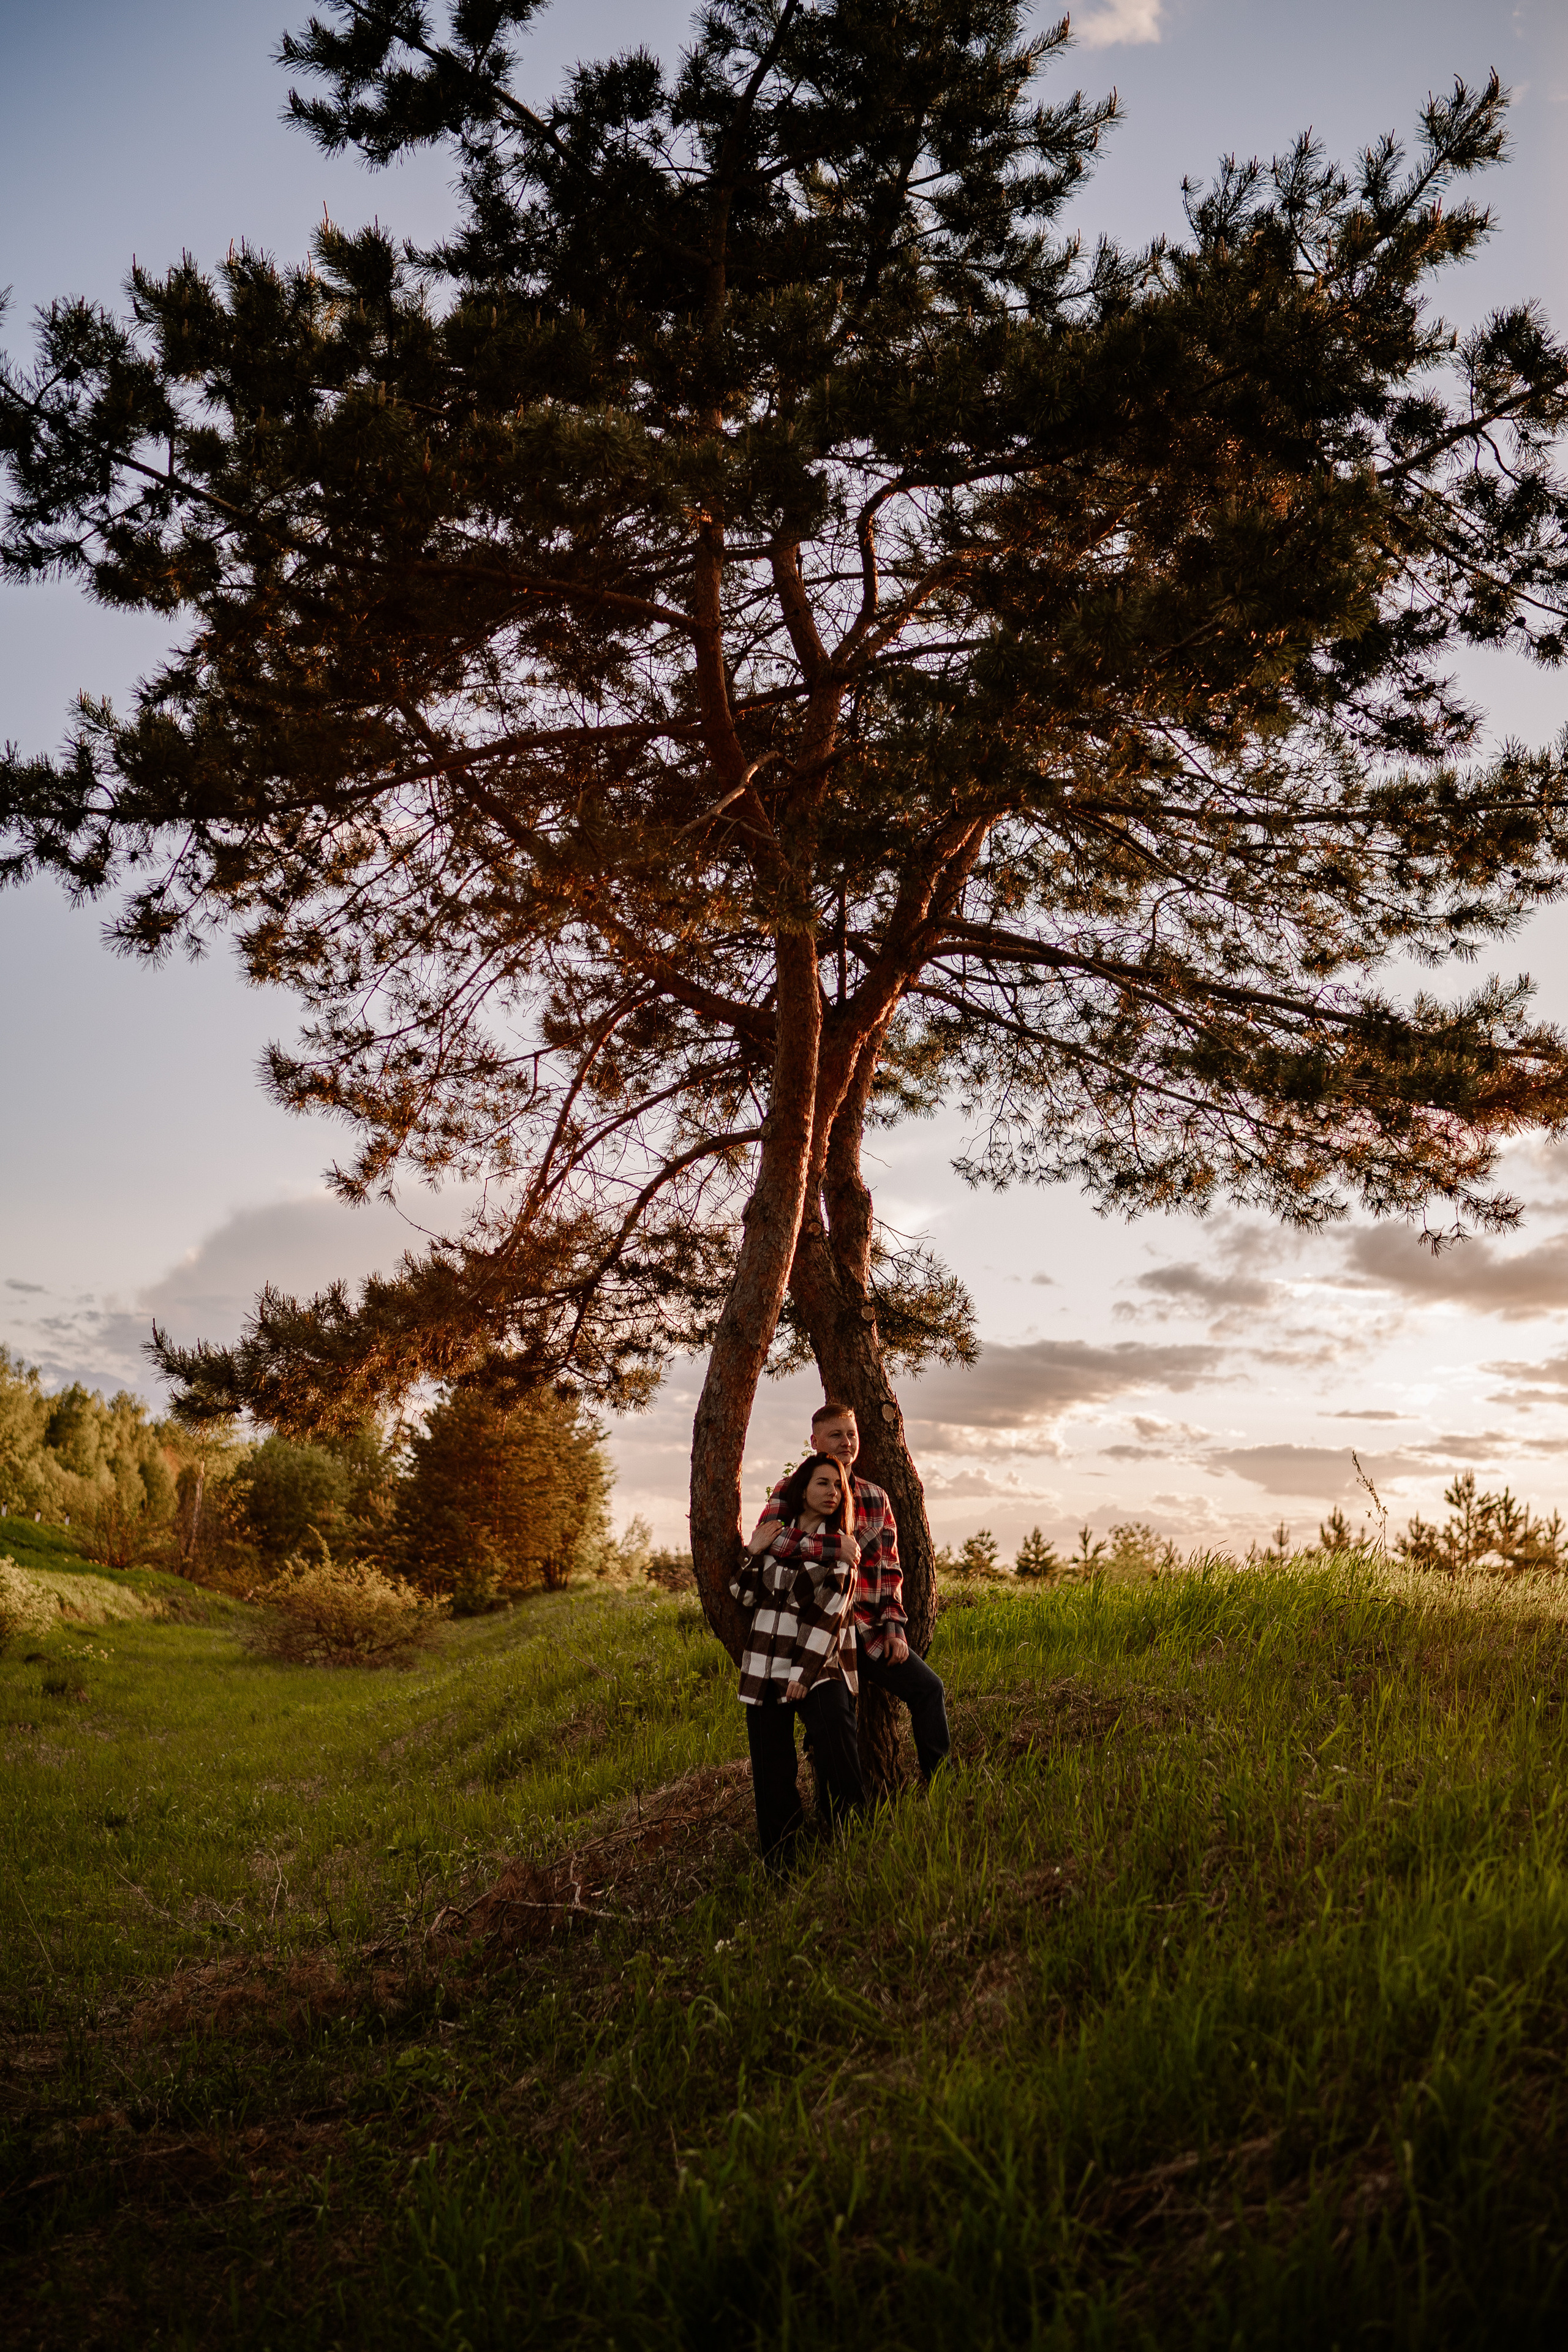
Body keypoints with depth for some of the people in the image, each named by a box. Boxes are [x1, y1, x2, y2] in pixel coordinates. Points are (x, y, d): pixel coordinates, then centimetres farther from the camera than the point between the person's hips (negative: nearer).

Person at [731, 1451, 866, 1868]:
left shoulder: (840, 1546, 4)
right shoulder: (773, 1531, 10)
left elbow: (828, 1613, -6)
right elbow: (746, 1594, 10)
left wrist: (804, 1671, -14)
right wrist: (753, 1551, -6)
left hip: (818, 1663, -2)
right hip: (766, 1666, 2)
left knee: (834, 1730, -26)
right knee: (772, 1771, 2)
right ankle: (779, 1866, 16)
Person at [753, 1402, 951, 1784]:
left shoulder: (876, 1498, 14)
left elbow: (889, 1569, 16)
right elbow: (766, 1538, -21)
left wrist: (895, 1627, 3)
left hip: (868, 1628, 4)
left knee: (928, 1688, -1)